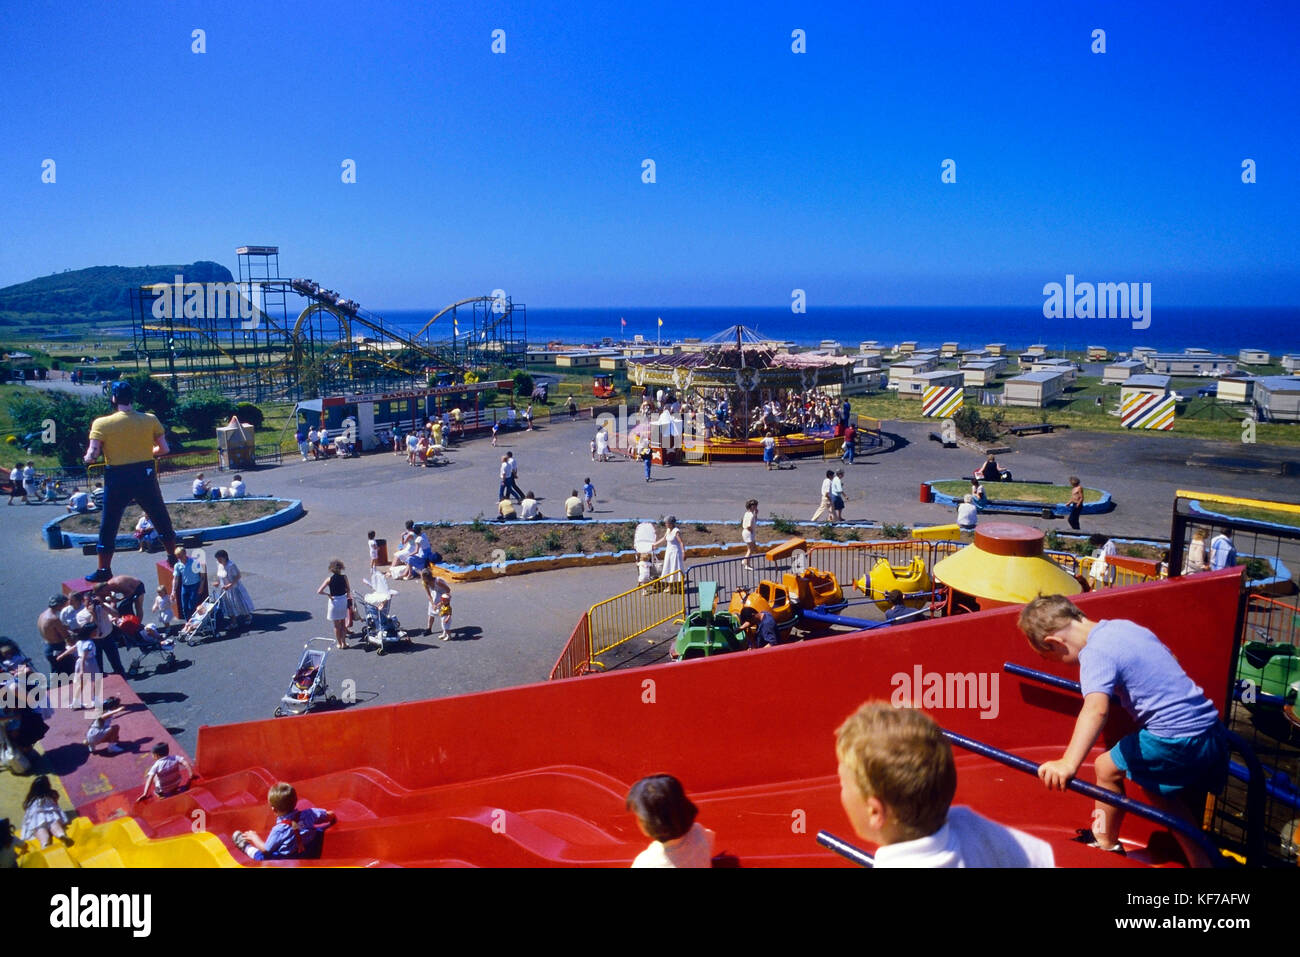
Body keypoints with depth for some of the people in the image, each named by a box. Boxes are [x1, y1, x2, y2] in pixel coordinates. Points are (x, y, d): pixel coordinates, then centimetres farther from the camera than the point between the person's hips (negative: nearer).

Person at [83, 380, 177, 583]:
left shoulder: (102, 424, -9)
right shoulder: (150, 420, -2)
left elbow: (92, 455, -13)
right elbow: (163, 448, 1)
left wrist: (87, 459, 9)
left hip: (118, 480, -2)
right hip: (146, 476, 2)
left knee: (108, 526, 10)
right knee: (161, 519, 18)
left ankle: (104, 570, 14)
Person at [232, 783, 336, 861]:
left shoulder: (279, 830, -25)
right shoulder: (307, 814, -16)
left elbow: (265, 849, -9)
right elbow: (330, 815, -3)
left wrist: (254, 838, 10)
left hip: (289, 860, -3)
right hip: (313, 854, 3)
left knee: (261, 855, 13)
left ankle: (246, 847, 34)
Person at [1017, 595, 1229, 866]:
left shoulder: (1095, 653, -15)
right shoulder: (1123, 626, 12)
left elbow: (1096, 709, -34)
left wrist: (1068, 764, -45)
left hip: (1177, 739, -9)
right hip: (1214, 731, 9)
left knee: (1107, 767, 10)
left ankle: (1105, 842, 28)